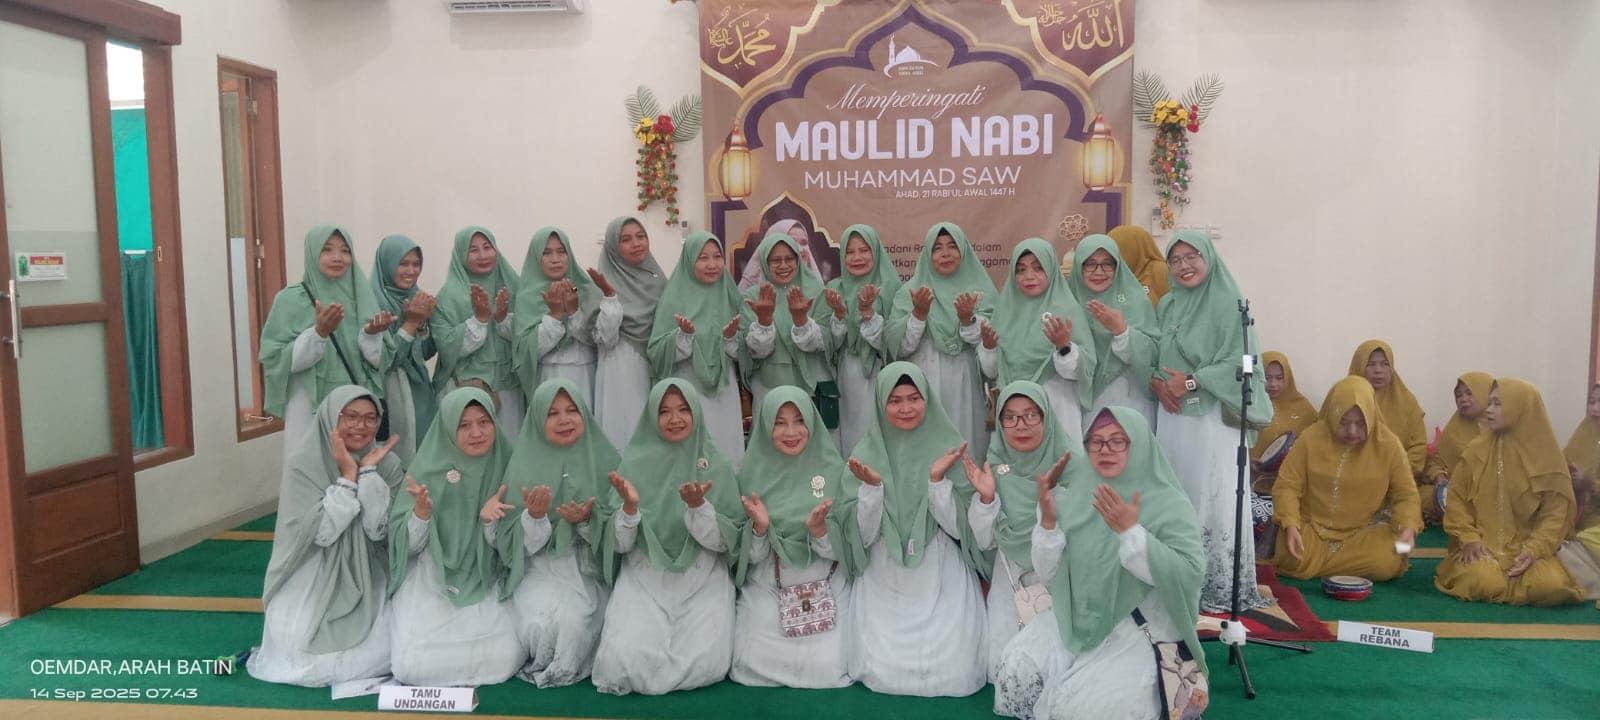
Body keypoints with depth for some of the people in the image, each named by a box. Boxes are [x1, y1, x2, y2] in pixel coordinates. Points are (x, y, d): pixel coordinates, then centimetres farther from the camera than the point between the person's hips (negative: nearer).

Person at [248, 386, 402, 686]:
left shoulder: (386, 463, -5)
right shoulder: (303, 464, -12)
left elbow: (378, 530, -15)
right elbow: (322, 533, -20)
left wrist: (368, 471, -21)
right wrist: (348, 475, -25)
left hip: (363, 578, 2)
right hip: (312, 579, -1)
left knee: (382, 654, -19)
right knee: (304, 660, -19)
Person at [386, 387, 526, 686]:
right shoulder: (428, 469, -6)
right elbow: (407, 546, -5)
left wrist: (490, 521, -23)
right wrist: (421, 512, -26)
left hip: (487, 582, 1)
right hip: (431, 580, 0)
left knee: (504, 660, -21)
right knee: (413, 666, -19)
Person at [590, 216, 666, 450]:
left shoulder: (657, 279, 7)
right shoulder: (607, 283, -8)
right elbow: (605, 339, -17)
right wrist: (610, 296, -23)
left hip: (657, 370, 5)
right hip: (623, 373, -5)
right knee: (627, 435, -1)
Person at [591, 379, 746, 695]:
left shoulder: (716, 465, 0)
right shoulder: (635, 463, 1)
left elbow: (724, 541, -5)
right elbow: (619, 545, -2)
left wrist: (698, 506, -23)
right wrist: (629, 507, -22)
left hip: (703, 579, 0)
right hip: (643, 577, 0)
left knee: (706, 664, -21)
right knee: (625, 662, -22)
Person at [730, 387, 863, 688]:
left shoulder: (834, 469, -5)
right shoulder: (752, 473, -2)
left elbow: (841, 549, -6)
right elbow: (752, 556, -2)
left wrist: (818, 529, -26)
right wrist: (759, 528, -23)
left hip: (825, 588, -1)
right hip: (766, 588, 1)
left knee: (827, 672, -15)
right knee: (754, 668, -11)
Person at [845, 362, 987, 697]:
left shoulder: (950, 448, -4)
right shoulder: (866, 453, -3)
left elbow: (959, 527, -6)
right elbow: (863, 535, -6)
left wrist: (938, 479, -21)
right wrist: (872, 486, -22)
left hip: (941, 577, 0)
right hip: (883, 579, 1)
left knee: (953, 675, -12)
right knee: (883, 673, -10)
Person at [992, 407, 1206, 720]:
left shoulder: (1169, 504, -10)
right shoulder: (1074, 497, 1)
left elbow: (1190, 576, -23)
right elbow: (1048, 573, 2)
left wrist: (1130, 531, -29)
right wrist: (1048, 522, -15)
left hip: (1141, 629, -4)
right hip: (1076, 620, 4)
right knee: (1017, 670, -16)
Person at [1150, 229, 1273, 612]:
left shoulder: (1229, 303, -5)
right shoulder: (1166, 306, 13)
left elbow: (1239, 362, -11)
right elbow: (1150, 357, 14)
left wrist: (1191, 382, -15)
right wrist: (1157, 383, -6)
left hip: (1213, 416, -5)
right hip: (1172, 416, 5)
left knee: (1215, 498, -5)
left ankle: (1222, 588, 6)